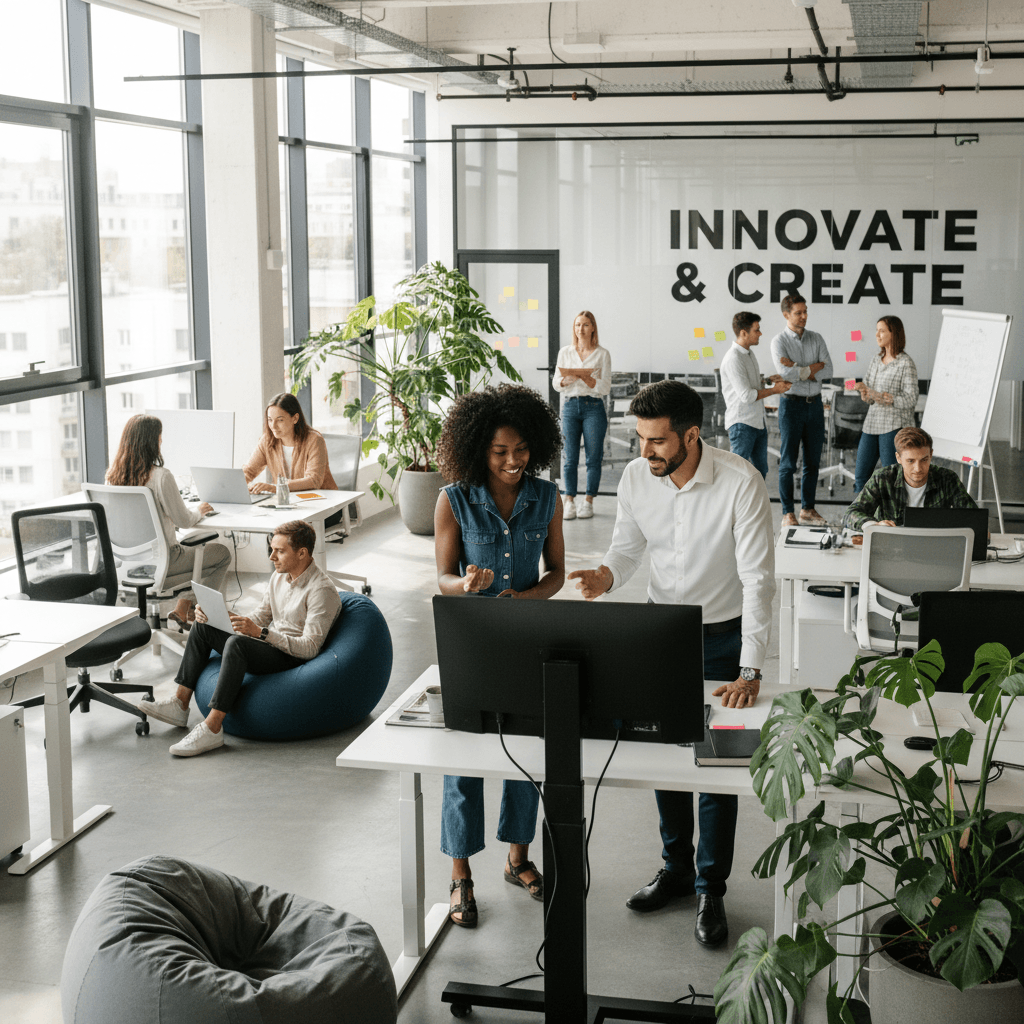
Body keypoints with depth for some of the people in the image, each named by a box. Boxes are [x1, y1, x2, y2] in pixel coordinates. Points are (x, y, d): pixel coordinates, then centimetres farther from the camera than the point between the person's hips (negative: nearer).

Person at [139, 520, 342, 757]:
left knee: (237, 642, -34)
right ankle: (180, 704, 0)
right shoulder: (280, 576, 9)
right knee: (203, 626, 5)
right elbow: (259, 619, 16)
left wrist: (261, 632, -31)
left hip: (295, 659, -10)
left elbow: (310, 648, -24)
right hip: (271, 646, 10)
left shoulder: (322, 590, -19)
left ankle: (212, 727, -36)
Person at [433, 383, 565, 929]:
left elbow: (556, 572, 4)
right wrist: (467, 585, -29)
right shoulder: (454, 501, -10)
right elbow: (444, 579, -6)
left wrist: (526, 597, -16)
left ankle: (519, 857, 31)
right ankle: (461, 874, 16)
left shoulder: (546, 498, -3)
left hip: (527, 640, 3)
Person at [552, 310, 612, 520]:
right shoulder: (565, 352, 12)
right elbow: (555, 383, 9)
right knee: (570, 457, -2)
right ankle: (569, 502, 2)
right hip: (570, 406, 2)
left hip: (593, 407, -2)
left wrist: (587, 378, -19)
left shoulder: (602, 354, 5)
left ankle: (588, 502, 5)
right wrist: (566, 380, -13)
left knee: (593, 457, -2)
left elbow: (605, 387, -3)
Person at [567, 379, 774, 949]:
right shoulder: (637, 478, -11)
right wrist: (607, 576, -22)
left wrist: (750, 671, -29)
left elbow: (758, 579, -25)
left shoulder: (741, 483, -26)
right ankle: (677, 869, 33)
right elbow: (628, 548, 3)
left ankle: (711, 890, 19)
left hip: (723, 634, -4)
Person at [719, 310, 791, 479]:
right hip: (742, 423, -9)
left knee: (761, 470, 12)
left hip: (758, 422, 10)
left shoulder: (749, 354, 14)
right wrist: (774, 390, -12)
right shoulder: (733, 359, -18)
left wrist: (769, 379, 7)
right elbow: (746, 395, -21)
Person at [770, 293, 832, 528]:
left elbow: (828, 373, -3)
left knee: (813, 461, 10)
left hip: (815, 403, 5)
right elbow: (786, 373, -20)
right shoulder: (779, 341, -5)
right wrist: (815, 367, -10)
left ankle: (808, 508, 20)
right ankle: (787, 513, 5)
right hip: (791, 404, -4)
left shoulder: (816, 339, 7)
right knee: (788, 462, -1)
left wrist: (798, 369, -12)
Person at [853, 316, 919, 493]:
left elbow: (911, 400, -14)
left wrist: (883, 397, -23)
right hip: (872, 423, 7)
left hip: (894, 426, -7)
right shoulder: (877, 359, 12)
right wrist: (864, 390, -8)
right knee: (860, 476, 10)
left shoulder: (906, 363, -9)